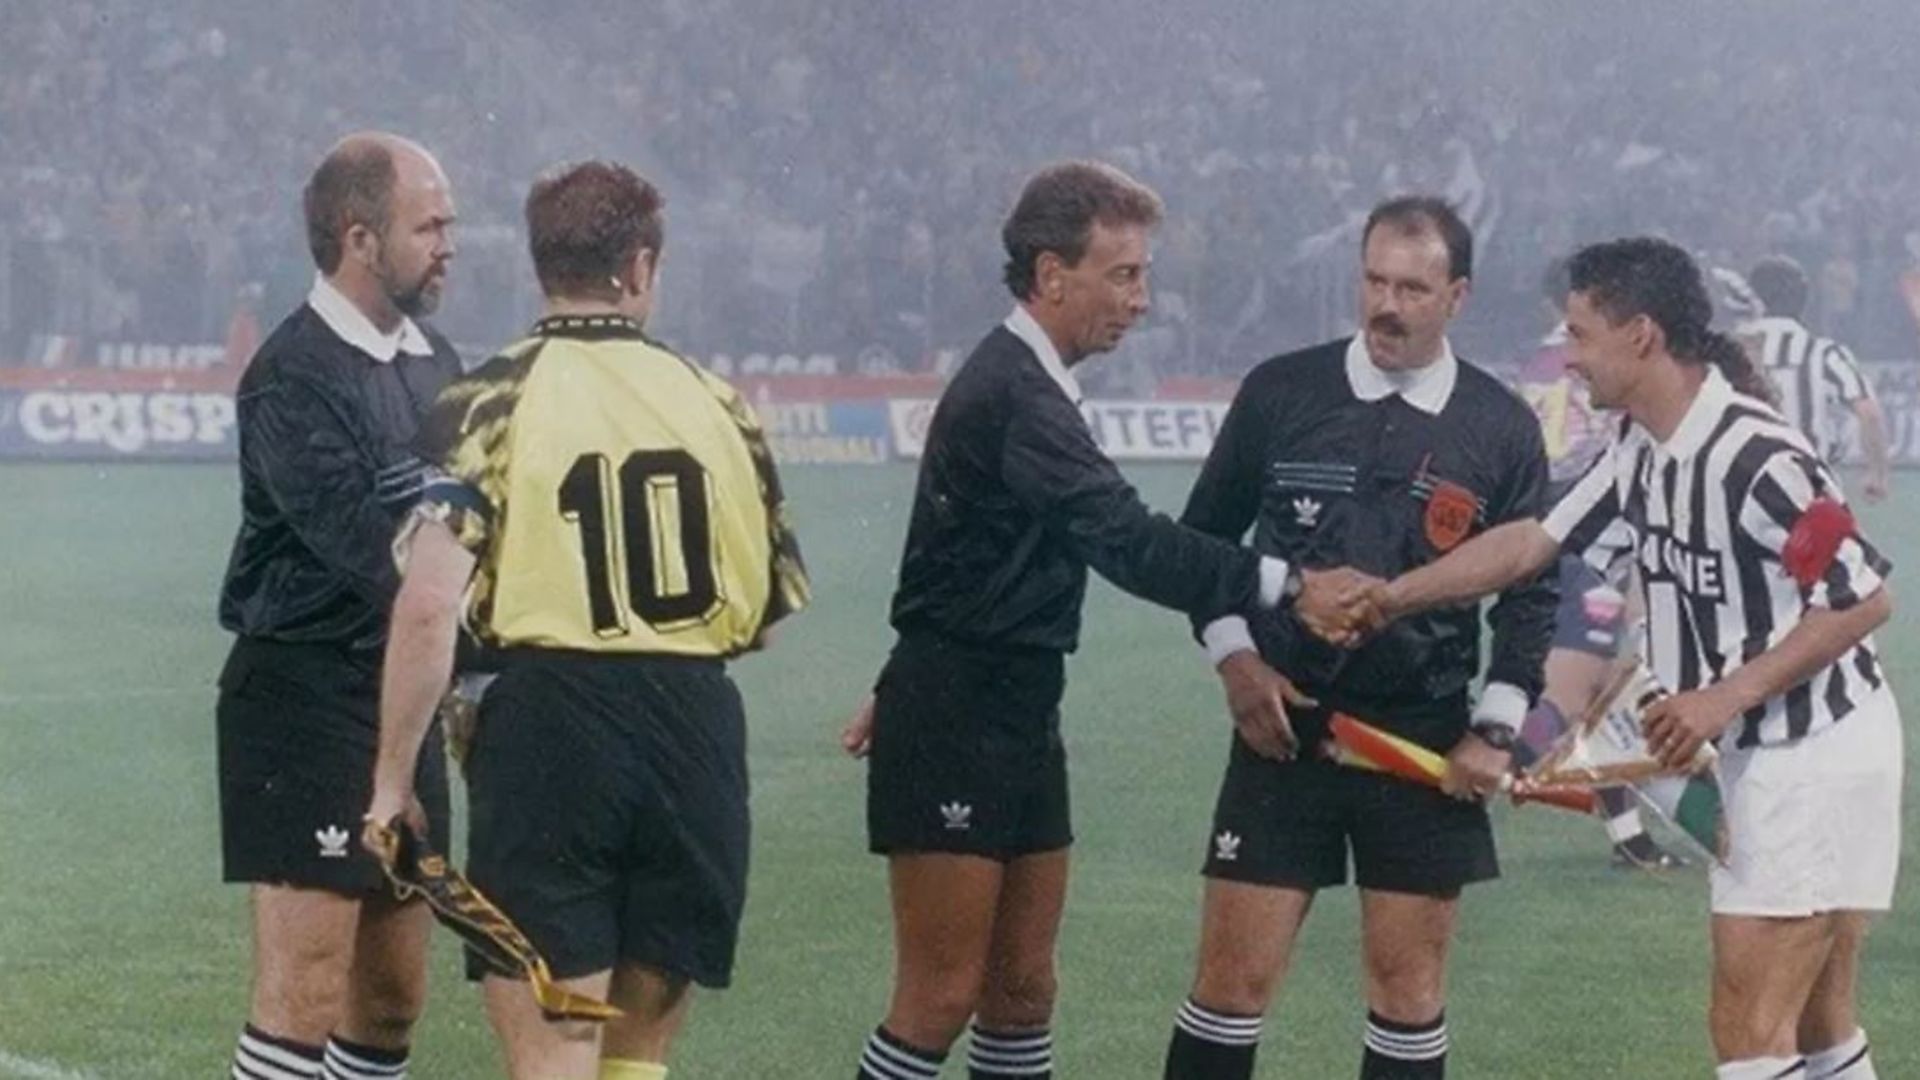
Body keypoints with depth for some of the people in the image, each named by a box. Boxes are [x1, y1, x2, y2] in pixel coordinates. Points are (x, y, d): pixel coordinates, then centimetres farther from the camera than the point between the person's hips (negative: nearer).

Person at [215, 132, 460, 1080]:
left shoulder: (433, 363, 12)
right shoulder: (295, 379, -14)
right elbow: (373, 554, -21)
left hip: (402, 695, 9)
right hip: (305, 692, -8)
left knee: (394, 995, 12)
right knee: (304, 995, -12)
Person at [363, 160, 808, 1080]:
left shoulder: (488, 403, -3)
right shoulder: (714, 402, 7)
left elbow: (428, 604, -14)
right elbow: (770, 612, 12)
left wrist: (392, 780, -7)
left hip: (551, 726, -3)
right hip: (699, 730, 3)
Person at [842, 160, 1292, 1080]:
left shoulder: (1026, 384, 14)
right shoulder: (1012, 397, -19)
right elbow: (1126, 542, -30)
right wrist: (1278, 585, -35)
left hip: (1017, 712, 10)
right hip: (954, 726, -10)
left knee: (1021, 990, 11)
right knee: (941, 998, -7)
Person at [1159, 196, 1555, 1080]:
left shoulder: (1502, 428, 1)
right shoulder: (1280, 393, 1)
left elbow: (1529, 590, 7)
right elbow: (1202, 539, 11)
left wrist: (1496, 730, 0)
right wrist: (1233, 656, -1)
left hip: (1425, 740, 1)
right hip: (1285, 719, 0)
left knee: (1409, 977, 5)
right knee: (1236, 971, -4)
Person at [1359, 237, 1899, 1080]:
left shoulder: (1758, 458, -24)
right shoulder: (1641, 452, 3)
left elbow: (1864, 601, -21)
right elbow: (1533, 541, 12)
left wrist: (1725, 697, -21)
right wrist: (1395, 596, 8)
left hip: (1817, 753, -9)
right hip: (1761, 758, 9)